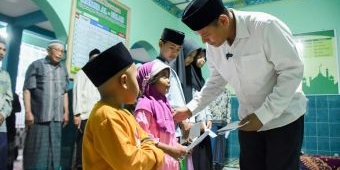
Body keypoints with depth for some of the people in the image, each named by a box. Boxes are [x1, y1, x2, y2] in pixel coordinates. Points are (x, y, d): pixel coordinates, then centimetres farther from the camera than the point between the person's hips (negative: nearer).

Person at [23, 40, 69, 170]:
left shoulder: (63, 69, 12)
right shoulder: (36, 65, -1)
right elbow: (27, 90, -4)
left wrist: (66, 112, 11)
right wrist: (28, 111, -10)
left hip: (57, 117, 4)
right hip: (38, 115, -4)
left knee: (54, 149, 9)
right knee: (36, 150, 3)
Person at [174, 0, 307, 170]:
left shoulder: (266, 26, -23)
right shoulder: (212, 46, -6)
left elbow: (292, 71, -21)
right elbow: (216, 81, 6)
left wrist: (263, 115, -24)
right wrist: (190, 108, -4)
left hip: (284, 116, -4)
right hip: (249, 119, 5)